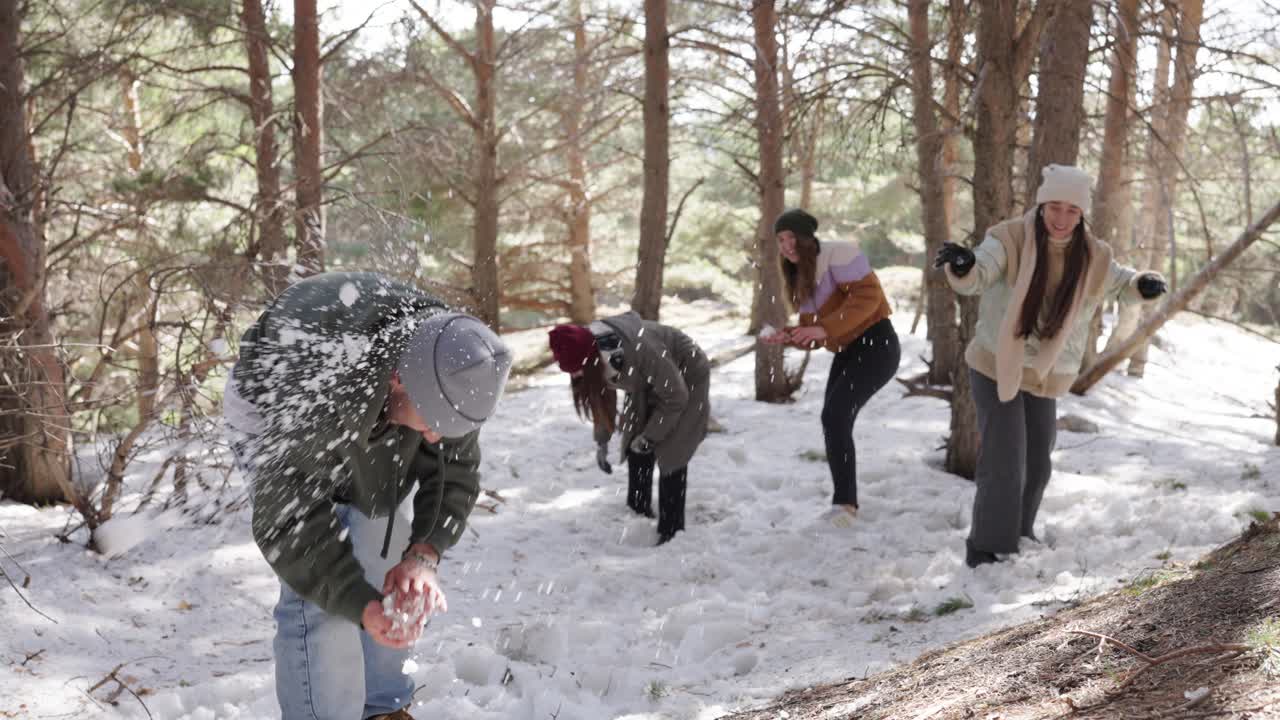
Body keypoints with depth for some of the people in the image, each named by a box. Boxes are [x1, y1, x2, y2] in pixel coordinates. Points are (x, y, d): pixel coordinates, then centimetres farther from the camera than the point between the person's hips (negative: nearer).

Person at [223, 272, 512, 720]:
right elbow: (288, 520, -38)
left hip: (368, 435, 5)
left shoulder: (451, 363, -30)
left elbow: (454, 472, -20)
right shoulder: (313, 397, -46)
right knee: (318, 597, -17)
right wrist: (360, 604, -45)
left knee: (390, 579, 7)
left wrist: (424, 555, -36)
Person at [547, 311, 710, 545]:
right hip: (648, 383, 7)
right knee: (637, 453, 4)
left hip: (687, 379, -7)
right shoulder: (591, 350, -20)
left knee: (670, 455, -14)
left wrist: (649, 437, -18)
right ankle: (638, 515, 22)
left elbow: (675, 397, -27)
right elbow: (603, 396, 1)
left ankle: (671, 533, -7)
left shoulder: (641, 351, -41)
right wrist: (602, 441, 0)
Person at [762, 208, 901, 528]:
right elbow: (813, 329, 14)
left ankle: (845, 502, -16)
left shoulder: (838, 255, -14)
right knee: (833, 421, 9)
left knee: (835, 416, -20)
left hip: (876, 345, -10)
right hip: (847, 352, 10)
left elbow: (867, 296, -25)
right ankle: (846, 502, 20)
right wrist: (787, 336, -7)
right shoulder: (801, 276, 14)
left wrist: (825, 328, -30)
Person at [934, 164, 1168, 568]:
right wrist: (962, 265, -57)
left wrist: (1143, 284, -13)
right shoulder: (1010, 240, -18)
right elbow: (976, 277, -31)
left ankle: (1019, 538, 38)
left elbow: (1122, 284, 12)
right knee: (1004, 464, -11)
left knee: (1037, 466, 18)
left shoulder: (1092, 258, -4)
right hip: (996, 368, -5)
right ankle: (987, 549, 3)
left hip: (1045, 377, 5)